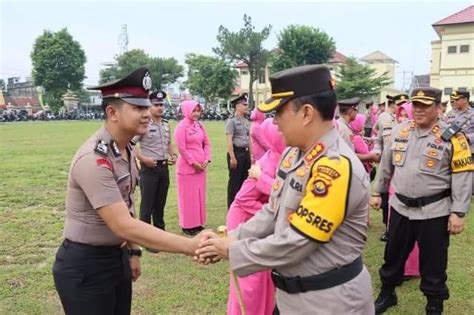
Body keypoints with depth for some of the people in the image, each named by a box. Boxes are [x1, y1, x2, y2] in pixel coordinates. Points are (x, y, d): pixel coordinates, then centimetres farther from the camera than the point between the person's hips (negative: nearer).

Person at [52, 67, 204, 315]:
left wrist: (132, 251, 10)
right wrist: (190, 246, -34)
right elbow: (123, 225, -32)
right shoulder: (94, 160, -26)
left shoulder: (126, 150, 3)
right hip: (85, 266, -8)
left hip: (117, 258, 8)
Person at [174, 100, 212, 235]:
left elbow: (207, 143, 11)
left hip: (201, 166, 7)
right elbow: (181, 148, -14)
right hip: (187, 167, -6)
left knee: (200, 195, 12)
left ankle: (198, 223, 24)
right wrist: (193, 163, -13)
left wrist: (207, 159, -2)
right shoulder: (181, 126, -10)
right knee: (188, 196, 1)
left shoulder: (200, 125, 9)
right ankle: (187, 225, 11)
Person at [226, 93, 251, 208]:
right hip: (237, 152, -7)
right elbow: (229, 141, -15)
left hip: (246, 152, 8)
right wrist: (232, 157, -19)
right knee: (234, 180, 0)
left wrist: (251, 155, 14)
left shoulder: (246, 121, 13)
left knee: (244, 179, 14)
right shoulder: (231, 121, -9)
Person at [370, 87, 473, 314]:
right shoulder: (399, 131, 4)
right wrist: (377, 192, 14)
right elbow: (386, 165, 12)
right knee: (393, 255, 18)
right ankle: (387, 294, 39)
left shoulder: (451, 137, -9)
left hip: (434, 212, -4)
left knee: (433, 263, 10)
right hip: (400, 207, 4)